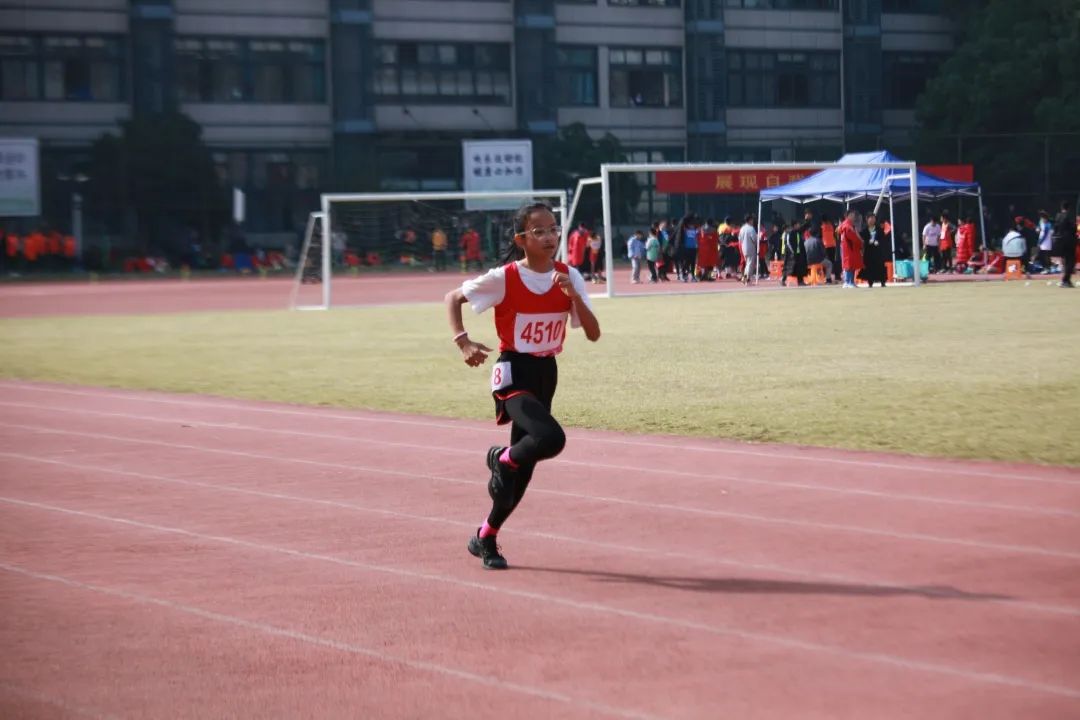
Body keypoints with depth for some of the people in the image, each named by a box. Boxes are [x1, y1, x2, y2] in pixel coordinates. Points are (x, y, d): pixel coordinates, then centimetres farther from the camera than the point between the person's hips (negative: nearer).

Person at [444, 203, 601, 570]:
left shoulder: (569, 277, 0)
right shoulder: (504, 278, -12)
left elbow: (593, 333, -4)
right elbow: (453, 297, -3)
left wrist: (574, 296, -19)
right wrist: (462, 341, -17)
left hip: (547, 373, 6)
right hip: (514, 374, -6)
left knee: (524, 465, 11)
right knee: (551, 439, -29)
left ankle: (486, 538, 28)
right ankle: (502, 459, 3)